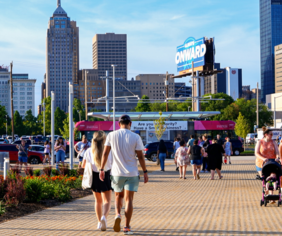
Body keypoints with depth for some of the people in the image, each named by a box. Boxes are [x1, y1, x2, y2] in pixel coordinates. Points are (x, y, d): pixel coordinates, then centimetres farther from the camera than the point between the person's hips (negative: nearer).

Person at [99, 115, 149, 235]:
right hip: (132, 173, -1)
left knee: (118, 196, 20)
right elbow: (140, 156, -4)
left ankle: (118, 215, -6)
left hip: (117, 173, 2)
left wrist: (102, 169, 8)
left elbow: (105, 153, 0)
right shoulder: (135, 137, -6)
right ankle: (127, 227, 1)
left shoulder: (111, 135, -1)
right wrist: (145, 172, 4)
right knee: (129, 199, 3)